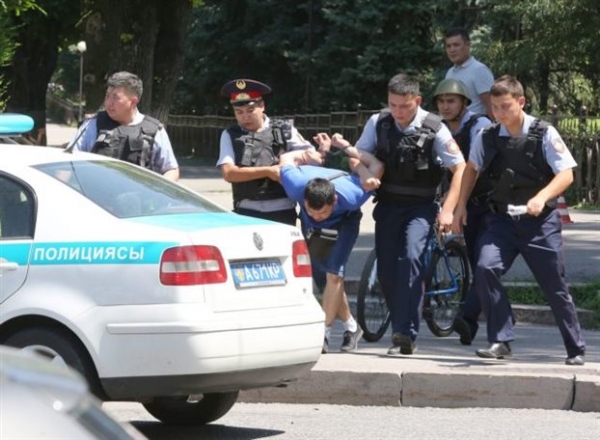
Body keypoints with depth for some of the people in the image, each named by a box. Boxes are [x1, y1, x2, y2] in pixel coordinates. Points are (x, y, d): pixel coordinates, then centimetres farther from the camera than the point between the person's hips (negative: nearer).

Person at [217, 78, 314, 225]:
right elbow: (229, 173, -7)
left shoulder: (284, 130, 7)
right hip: (247, 212, 0)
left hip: (282, 211, 0)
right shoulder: (231, 135, 6)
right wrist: (267, 171, -13)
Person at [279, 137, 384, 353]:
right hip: (311, 229, 3)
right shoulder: (297, 187, -40)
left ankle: (323, 334, -19)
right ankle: (351, 327, 24)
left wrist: (344, 146, -12)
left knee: (333, 274, -21)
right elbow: (287, 159, -17)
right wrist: (320, 153, -4)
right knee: (322, 278, 5)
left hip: (344, 221, -3)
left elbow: (376, 165, -25)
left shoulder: (349, 197, -43)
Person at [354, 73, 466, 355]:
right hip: (388, 204, 4)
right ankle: (402, 328, 18)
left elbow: (460, 167, -5)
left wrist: (447, 210, -11)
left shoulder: (434, 128, -11)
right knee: (385, 269, 1)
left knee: (411, 258, -24)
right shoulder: (378, 123, -2)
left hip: (420, 207, -4)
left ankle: (405, 335, -27)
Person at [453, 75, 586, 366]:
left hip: (541, 221, -3)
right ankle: (500, 341, -16)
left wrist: (542, 197, -27)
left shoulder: (544, 134, -9)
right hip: (504, 219, 3)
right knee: (485, 268, -21)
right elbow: (472, 169, 19)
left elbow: (566, 174, -11)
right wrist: (461, 206, 14)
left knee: (555, 287, 3)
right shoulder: (487, 138, 1)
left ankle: (576, 349, 20)